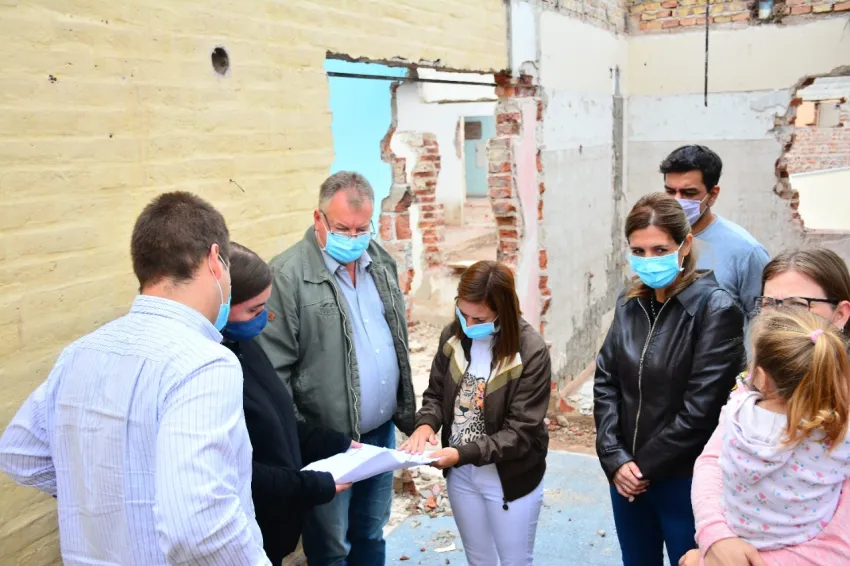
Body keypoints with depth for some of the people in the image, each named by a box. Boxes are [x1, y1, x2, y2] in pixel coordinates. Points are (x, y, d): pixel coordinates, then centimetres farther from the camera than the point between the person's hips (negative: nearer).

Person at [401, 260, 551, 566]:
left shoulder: (531, 352, -22)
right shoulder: (453, 336, -6)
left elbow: (521, 433, -21)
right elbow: (435, 394, 4)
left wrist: (463, 453, -29)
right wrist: (426, 424, -17)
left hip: (510, 479, -4)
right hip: (460, 475, 4)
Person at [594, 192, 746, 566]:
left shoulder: (716, 308, -15)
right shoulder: (629, 304, 3)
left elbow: (701, 407, -17)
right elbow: (605, 382, 2)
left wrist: (647, 466, -11)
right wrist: (615, 458, -8)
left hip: (684, 478, -5)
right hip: (626, 476, 5)